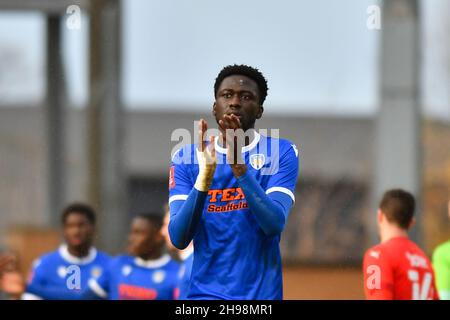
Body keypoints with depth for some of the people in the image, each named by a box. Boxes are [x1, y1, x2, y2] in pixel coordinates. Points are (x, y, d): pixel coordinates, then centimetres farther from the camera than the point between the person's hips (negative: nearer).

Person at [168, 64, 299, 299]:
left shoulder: (281, 154, 1)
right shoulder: (187, 158, 4)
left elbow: (274, 225, -14)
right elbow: (179, 239, -6)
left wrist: (239, 167, -23)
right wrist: (204, 176, -19)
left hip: (262, 293, 0)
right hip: (205, 292, 0)